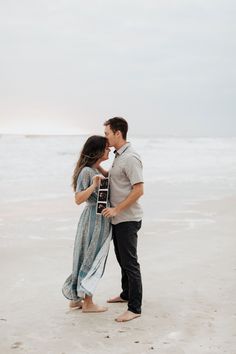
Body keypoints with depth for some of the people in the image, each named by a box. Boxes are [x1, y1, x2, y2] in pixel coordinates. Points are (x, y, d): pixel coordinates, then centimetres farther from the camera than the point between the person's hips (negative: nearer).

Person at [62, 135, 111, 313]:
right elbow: (78, 199, -22)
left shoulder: (96, 170, 10)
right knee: (91, 260, 0)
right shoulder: (86, 171, -17)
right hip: (94, 219, -9)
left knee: (89, 259, 15)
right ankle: (88, 303, 10)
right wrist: (94, 185, -31)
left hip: (101, 219, 9)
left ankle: (76, 298, 24)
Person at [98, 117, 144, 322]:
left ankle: (135, 308, 0)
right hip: (118, 218, 10)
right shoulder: (119, 155, 12)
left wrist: (116, 209, -22)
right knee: (122, 258, 22)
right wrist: (98, 168, 9)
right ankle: (126, 294, 38)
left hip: (127, 219, -10)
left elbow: (139, 190, -25)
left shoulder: (130, 158, -20)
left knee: (130, 262, -6)